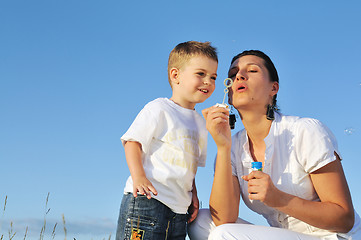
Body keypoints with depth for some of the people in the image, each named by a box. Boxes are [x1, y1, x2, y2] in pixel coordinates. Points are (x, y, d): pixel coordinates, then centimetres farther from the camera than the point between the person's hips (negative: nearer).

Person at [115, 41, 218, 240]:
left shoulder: (200, 122, 18)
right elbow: (132, 142, -8)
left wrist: (192, 194, 14)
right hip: (146, 200, -7)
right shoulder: (159, 108, -3)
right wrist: (138, 177, -21)